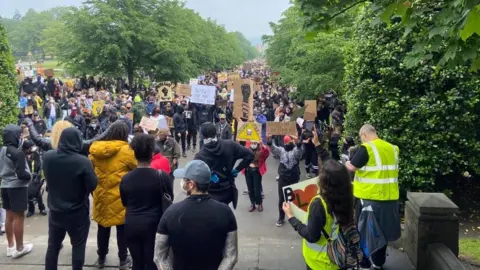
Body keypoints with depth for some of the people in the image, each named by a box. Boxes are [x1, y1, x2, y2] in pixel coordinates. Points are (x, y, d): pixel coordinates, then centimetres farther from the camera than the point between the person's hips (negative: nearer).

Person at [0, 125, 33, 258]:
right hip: (17, 187, -8)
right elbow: (21, 174, -22)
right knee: (19, 217, 0)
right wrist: (30, 177, -5)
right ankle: (19, 248, 7)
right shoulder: (18, 153, -20)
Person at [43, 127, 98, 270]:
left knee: (53, 246, 18)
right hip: (78, 213, -4)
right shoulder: (83, 161, -24)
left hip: (55, 211, 4)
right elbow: (92, 185, -16)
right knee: (78, 246, 12)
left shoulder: (47, 157, -8)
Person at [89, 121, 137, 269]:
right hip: (120, 197, -4)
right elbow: (137, 167, -8)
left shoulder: (96, 149, -1)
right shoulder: (126, 150, -17)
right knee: (122, 228, 10)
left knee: (103, 228, 18)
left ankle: (101, 258, 30)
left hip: (101, 195, 4)